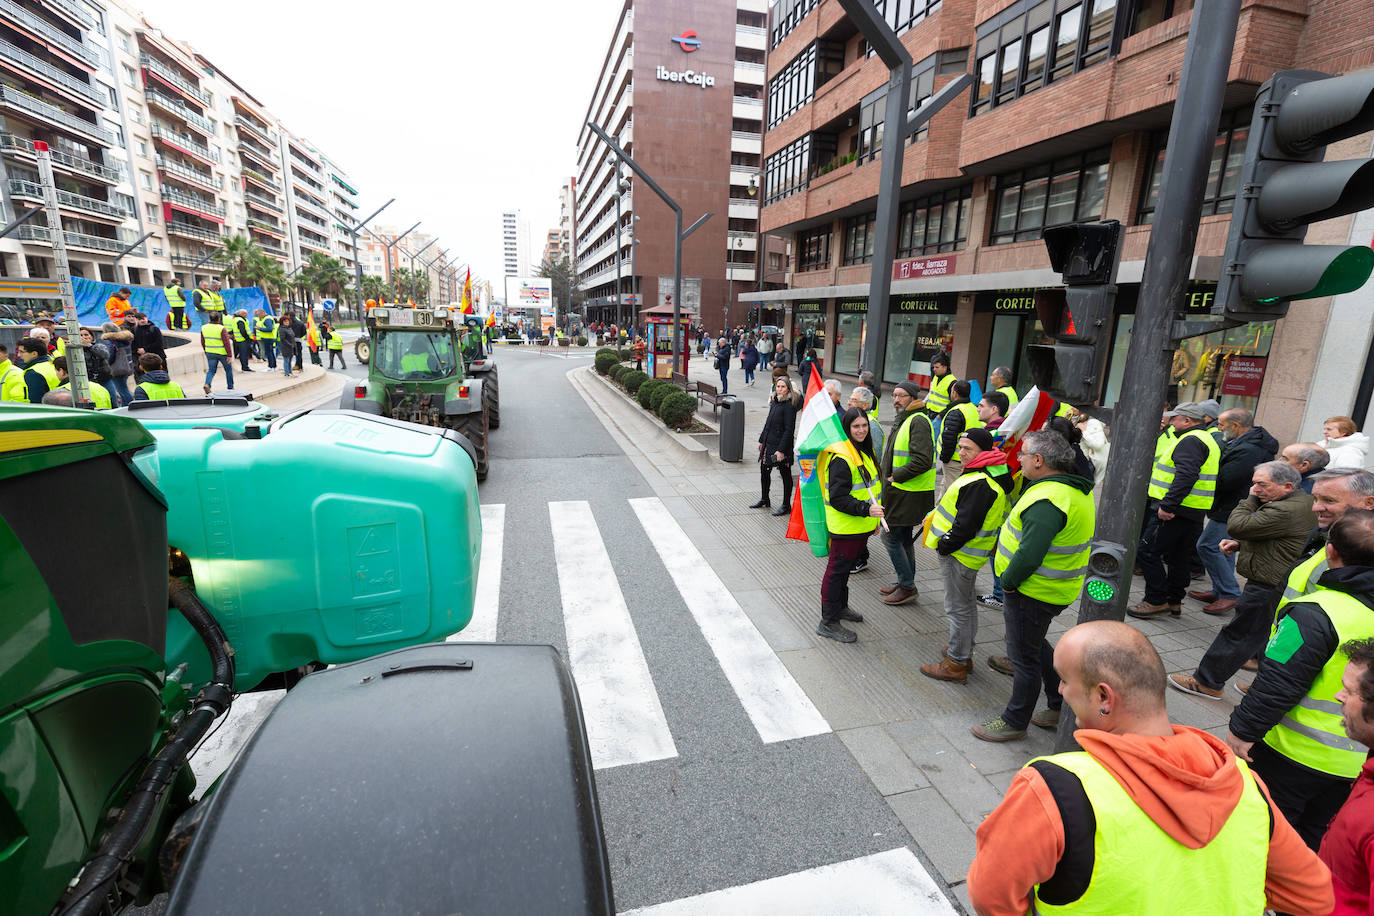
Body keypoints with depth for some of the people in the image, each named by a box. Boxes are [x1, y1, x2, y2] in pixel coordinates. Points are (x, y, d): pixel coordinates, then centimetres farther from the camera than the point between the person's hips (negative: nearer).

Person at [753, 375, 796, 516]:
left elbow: (789, 429, -19)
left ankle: (786, 505, 16)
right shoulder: (774, 402, 9)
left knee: (785, 475, 5)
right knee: (764, 471, 17)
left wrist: (781, 450, -21)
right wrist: (761, 440, 19)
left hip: (781, 446, -8)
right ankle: (764, 500, 34)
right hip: (768, 443, 8)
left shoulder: (789, 406, -16)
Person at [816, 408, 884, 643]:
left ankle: (840, 606, 40)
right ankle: (828, 622, 10)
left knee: (846, 567, 23)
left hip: (860, 526, 9)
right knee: (837, 570, 0)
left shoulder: (864, 451, 9)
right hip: (845, 526, -9)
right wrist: (866, 509, -32)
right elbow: (838, 499, -25)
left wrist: (874, 518, 21)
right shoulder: (841, 458, -23)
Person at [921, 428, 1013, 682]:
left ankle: (955, 664, 13)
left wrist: (943, 547, -15)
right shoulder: (992, 475, 9)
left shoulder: (979, 484, -27)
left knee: (957, 609, 1)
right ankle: (964, 653, 37)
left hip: (959, 555, -11)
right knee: (966, 605, 22)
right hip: (967, 554, 11)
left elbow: (965, 526, -27)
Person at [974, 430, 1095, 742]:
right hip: (1055, 589, 10)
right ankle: (1062, 708, 39)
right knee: (1035, 646, 27)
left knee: (1025, 657, 6)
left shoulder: (1046, 501, -29)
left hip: (1034, 593, -10)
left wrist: (1007, 581, -16)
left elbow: (1028, 556, -33)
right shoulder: (1076, 488, 5)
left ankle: (1014, 722, 23)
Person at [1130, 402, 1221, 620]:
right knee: (1179, 557, 15)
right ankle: (1174, 602, 23)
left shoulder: (1190, 441, -14)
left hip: (1176, 511, -10)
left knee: (1149, 552, -6)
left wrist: (1168, 505, -29)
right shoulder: (1209, 440, 21)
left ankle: (1156, 602, -3)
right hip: (1196, 512, 10)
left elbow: (1186, 475, -28)